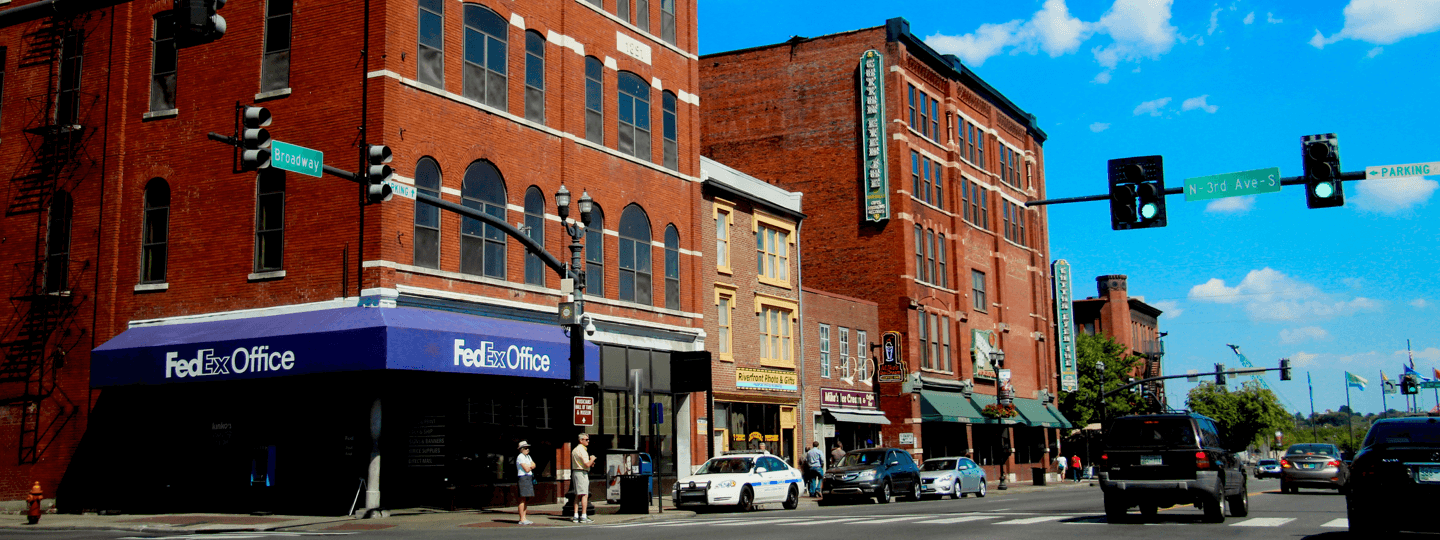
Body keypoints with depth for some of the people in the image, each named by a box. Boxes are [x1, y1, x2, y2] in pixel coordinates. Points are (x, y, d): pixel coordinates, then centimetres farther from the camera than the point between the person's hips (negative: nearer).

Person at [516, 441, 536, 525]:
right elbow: (526, 469, -16)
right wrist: (531, 466, 3)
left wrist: (529, 466, -6)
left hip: (529, 479, 9)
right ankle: (521, 520, -9)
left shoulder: (528, 456, 20)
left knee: (526, 499, 9)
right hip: (523, 478, -9)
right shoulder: (520, 457, -10)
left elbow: (534, 465, 12)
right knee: (523, 499, -9)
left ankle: (524, 518, 12)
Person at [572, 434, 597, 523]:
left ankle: (576, 516, 10)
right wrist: (592, 459, -1)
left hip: (575, 472, 10)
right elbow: (587, 464, -20)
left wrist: (590, 463, 17)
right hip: (581, 473, -10)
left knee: (577, 495, 11)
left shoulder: (575, 450, 17)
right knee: (584, 495, -10)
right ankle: (583, 517, -14)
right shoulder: (582, 450, -14)